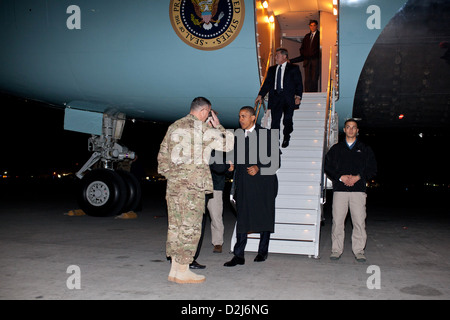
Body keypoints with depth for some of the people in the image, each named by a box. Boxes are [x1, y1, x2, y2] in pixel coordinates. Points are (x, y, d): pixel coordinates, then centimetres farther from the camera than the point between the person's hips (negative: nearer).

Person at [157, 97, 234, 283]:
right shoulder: (203, 129, -6)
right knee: (190, 228, -1)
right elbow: (228, 144, 2)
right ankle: (183, 272, 4)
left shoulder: (173, 127, 15)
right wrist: (217, 126, 15)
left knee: (175, 226, 11)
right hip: (193, 184, -7)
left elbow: (162, 155, 18)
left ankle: (175, 269, 18)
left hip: (173, 184, 7)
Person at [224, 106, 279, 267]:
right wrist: (233, 165, 1)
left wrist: (258, 168, -15)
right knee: (242, 218, -1)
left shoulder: (267, 134, -1)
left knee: (264, 216, 8)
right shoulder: (238, 135, 13)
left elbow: (275, 159, -4)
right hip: (244, 184, 3)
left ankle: (263, 251, 23)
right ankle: (238, 255, 1)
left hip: (263, 182, -3)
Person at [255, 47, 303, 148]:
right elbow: (267, 83, 13)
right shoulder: (272, 69, 16)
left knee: (287, 120, 3)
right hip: (275, 98, 3)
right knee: (275, 120, -3)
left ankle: (286, 139, 25)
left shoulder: (293, 68, 4)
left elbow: (299, 84, 1)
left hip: (288, 98, -2)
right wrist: (260, 95, 1)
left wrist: (298, 96, -11)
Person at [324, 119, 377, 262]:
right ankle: (336, 249, 8)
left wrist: (358, 177, -7)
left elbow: (372, 169, 9)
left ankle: (359, 251, 6)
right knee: (337, 221, -1)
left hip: (358, 189, 0)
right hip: (339, 189, 0)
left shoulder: (365, 149, 14)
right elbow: (328, 167, 9)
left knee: (359, 222, -4)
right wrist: (341, 177, -7)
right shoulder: (336, 148, 15)